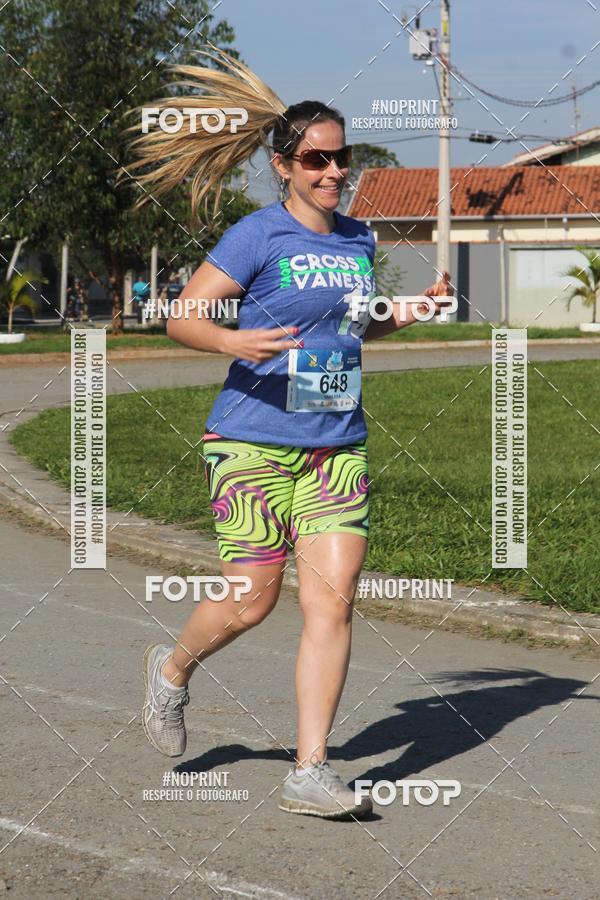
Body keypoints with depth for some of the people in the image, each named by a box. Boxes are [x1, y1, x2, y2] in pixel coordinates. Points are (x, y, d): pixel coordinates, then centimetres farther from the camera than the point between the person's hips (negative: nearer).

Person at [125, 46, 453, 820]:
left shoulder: (357, 241, 11)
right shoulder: (257, 236, -7)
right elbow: (181, 318, -9)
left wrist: (417, 311, 11)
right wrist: (234, 342, -28)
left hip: (337, 447, 5)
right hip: (254, 443, -5)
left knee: (332, 601, -6)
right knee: (252, 602, 0)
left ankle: (309, 772, -3)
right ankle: (172, 670, 33)